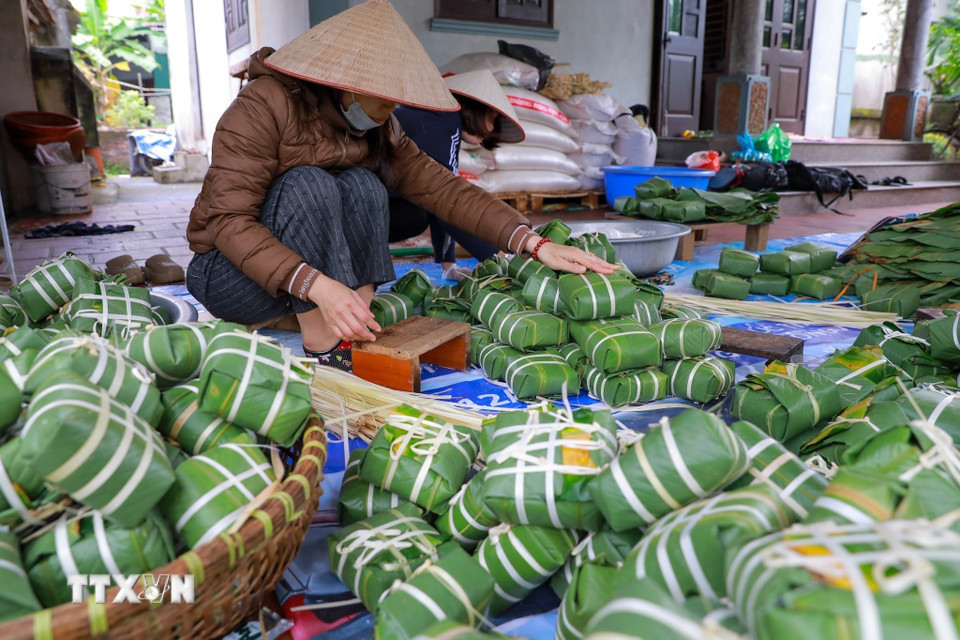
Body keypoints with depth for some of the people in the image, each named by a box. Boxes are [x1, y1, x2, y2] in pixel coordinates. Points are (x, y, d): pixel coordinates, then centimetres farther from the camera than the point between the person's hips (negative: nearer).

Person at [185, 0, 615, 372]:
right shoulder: (265, 106, -19)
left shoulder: (378, 130, -1)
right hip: (229, 275, -5)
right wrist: (316, 285, -40)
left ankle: (358, 337, -22)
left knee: (362, 186, -20)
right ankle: (322, 351, -29)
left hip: (319, 275, 5)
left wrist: (534, 243, -23)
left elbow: (442, 188, -11)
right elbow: (229, 220, -26)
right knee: (308, 185, -30)